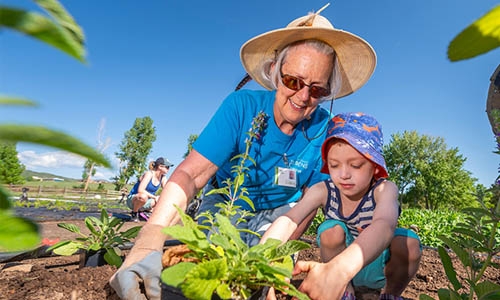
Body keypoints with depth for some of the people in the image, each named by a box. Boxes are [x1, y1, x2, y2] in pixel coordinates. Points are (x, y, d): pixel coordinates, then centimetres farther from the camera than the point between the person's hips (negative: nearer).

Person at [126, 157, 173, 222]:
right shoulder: (149, 173, -21)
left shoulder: (163, 177, -2)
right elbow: (140, 190, -30)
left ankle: (145, 211, 5)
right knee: (143, 196, -41)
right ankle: (134, 213, -11)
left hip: (145, 202, 7)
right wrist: (155, 197, -29)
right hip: (132, 200, -6)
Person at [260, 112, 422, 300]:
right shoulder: (323, 191, -20)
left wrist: (339, 269, -69)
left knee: (408, 242, -30)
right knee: (332, 230, -29)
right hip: (338, 261, 1)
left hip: (378, 266, 0)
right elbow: (288, 220, -36)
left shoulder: (384, 190, -26)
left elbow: (384, 226, -49)